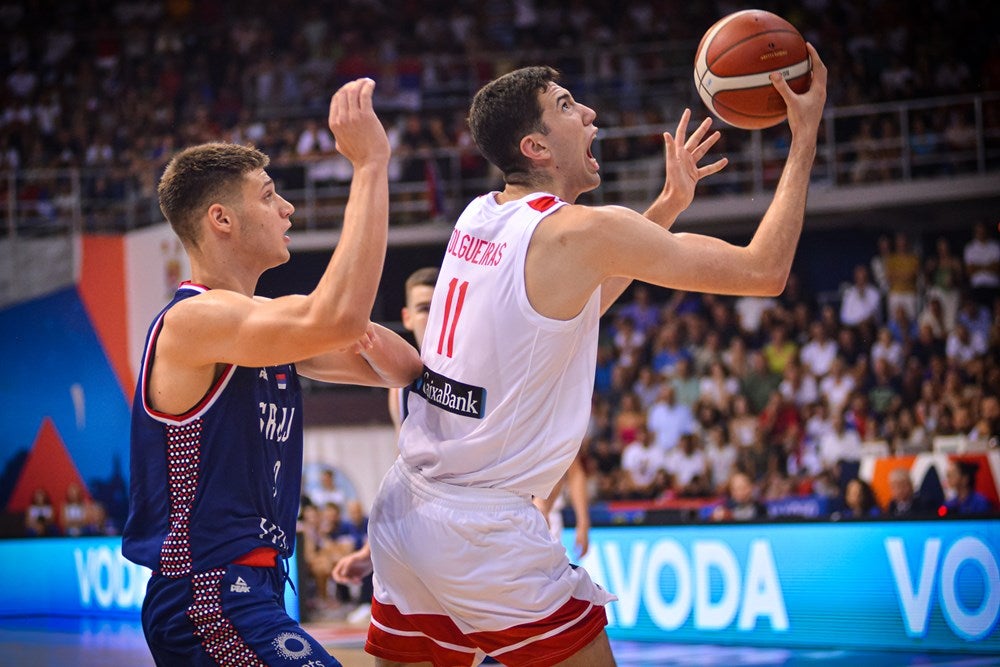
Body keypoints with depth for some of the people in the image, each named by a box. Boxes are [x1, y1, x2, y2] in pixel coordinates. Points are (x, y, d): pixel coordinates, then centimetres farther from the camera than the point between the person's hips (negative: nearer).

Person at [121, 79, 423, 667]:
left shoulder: (261, 323, 14)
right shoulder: (193, 318, -15)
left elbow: (402, 371, 15)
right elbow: (335, 319, -32)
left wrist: (368, 334, -8)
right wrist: (370, 166, -27)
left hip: (249, 591, 10)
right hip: (209, 601, -10)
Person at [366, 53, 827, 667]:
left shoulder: (477, 217, 10)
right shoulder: (581, 229, -13)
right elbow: (764, 270, -8)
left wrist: (668, 204, 26)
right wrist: (805, 136, 2)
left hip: (404, 512, 8)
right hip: (486, 531, -8)